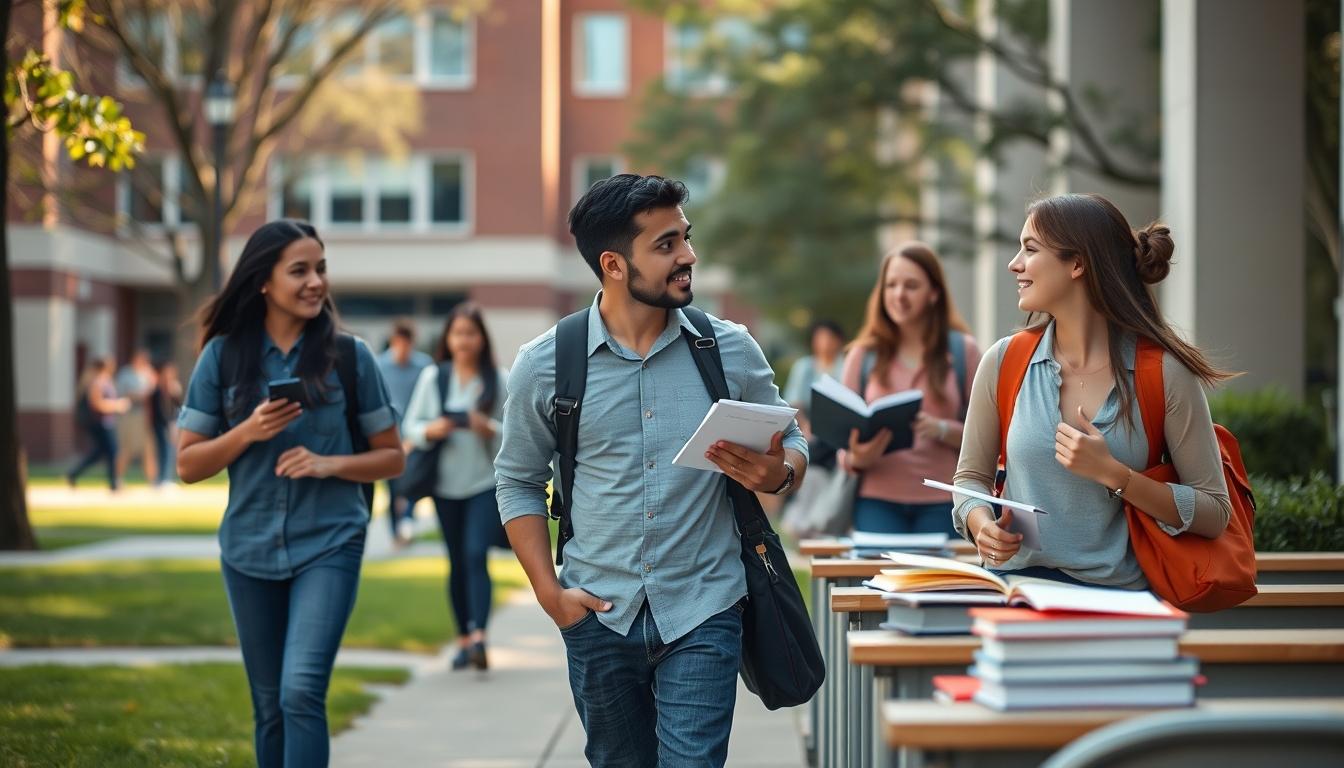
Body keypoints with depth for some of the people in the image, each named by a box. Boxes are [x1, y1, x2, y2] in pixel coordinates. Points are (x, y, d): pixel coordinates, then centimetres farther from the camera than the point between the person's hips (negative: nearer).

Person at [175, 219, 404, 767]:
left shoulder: (349, 357, -2)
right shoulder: (224, 355, 0)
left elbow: (392, 457, 5)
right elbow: (188, 465, 3)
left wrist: (329, 464, -12)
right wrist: (249, 432, -14)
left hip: (328, 546, -2)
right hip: (249, 552, 2)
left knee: (302, 693, -19)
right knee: (269, 708, 12)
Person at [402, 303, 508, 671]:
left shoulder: (502, 380, 0)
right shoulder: (432, 377, 6)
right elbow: (410, 425, 7)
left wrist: (491, 430, -18)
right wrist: (430, 430, -13)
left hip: (487, 482, -3)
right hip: (446, 484, 3)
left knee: (476, 554, -17)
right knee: (457, 562, 9)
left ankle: (479, 636, -23)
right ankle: (463, 638, 17)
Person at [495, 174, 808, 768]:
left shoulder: (732, 350, -1)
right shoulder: (544, 365, -3)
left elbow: (791, 446, 9)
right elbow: (519, 482, 8)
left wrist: (777, 474, -15)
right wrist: (548, 591, -2)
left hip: (702, 613, -1)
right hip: (598, 613, 1)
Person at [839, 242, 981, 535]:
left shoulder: (963, 350, 7)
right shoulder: (864, 355, 10)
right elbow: (844, 436, 10)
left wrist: (942, 429, -13)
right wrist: (856, 460, -11)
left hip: (941, 503, -1)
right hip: (878, 502, 1)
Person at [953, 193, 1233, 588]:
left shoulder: (1164, 374, -3)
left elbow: (1215, 514, -1)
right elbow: (971, 476, 16)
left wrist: (1113, 475, -12)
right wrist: (981, 524, -5)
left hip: (1117, 595, -2)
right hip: (1016, 586, 2)